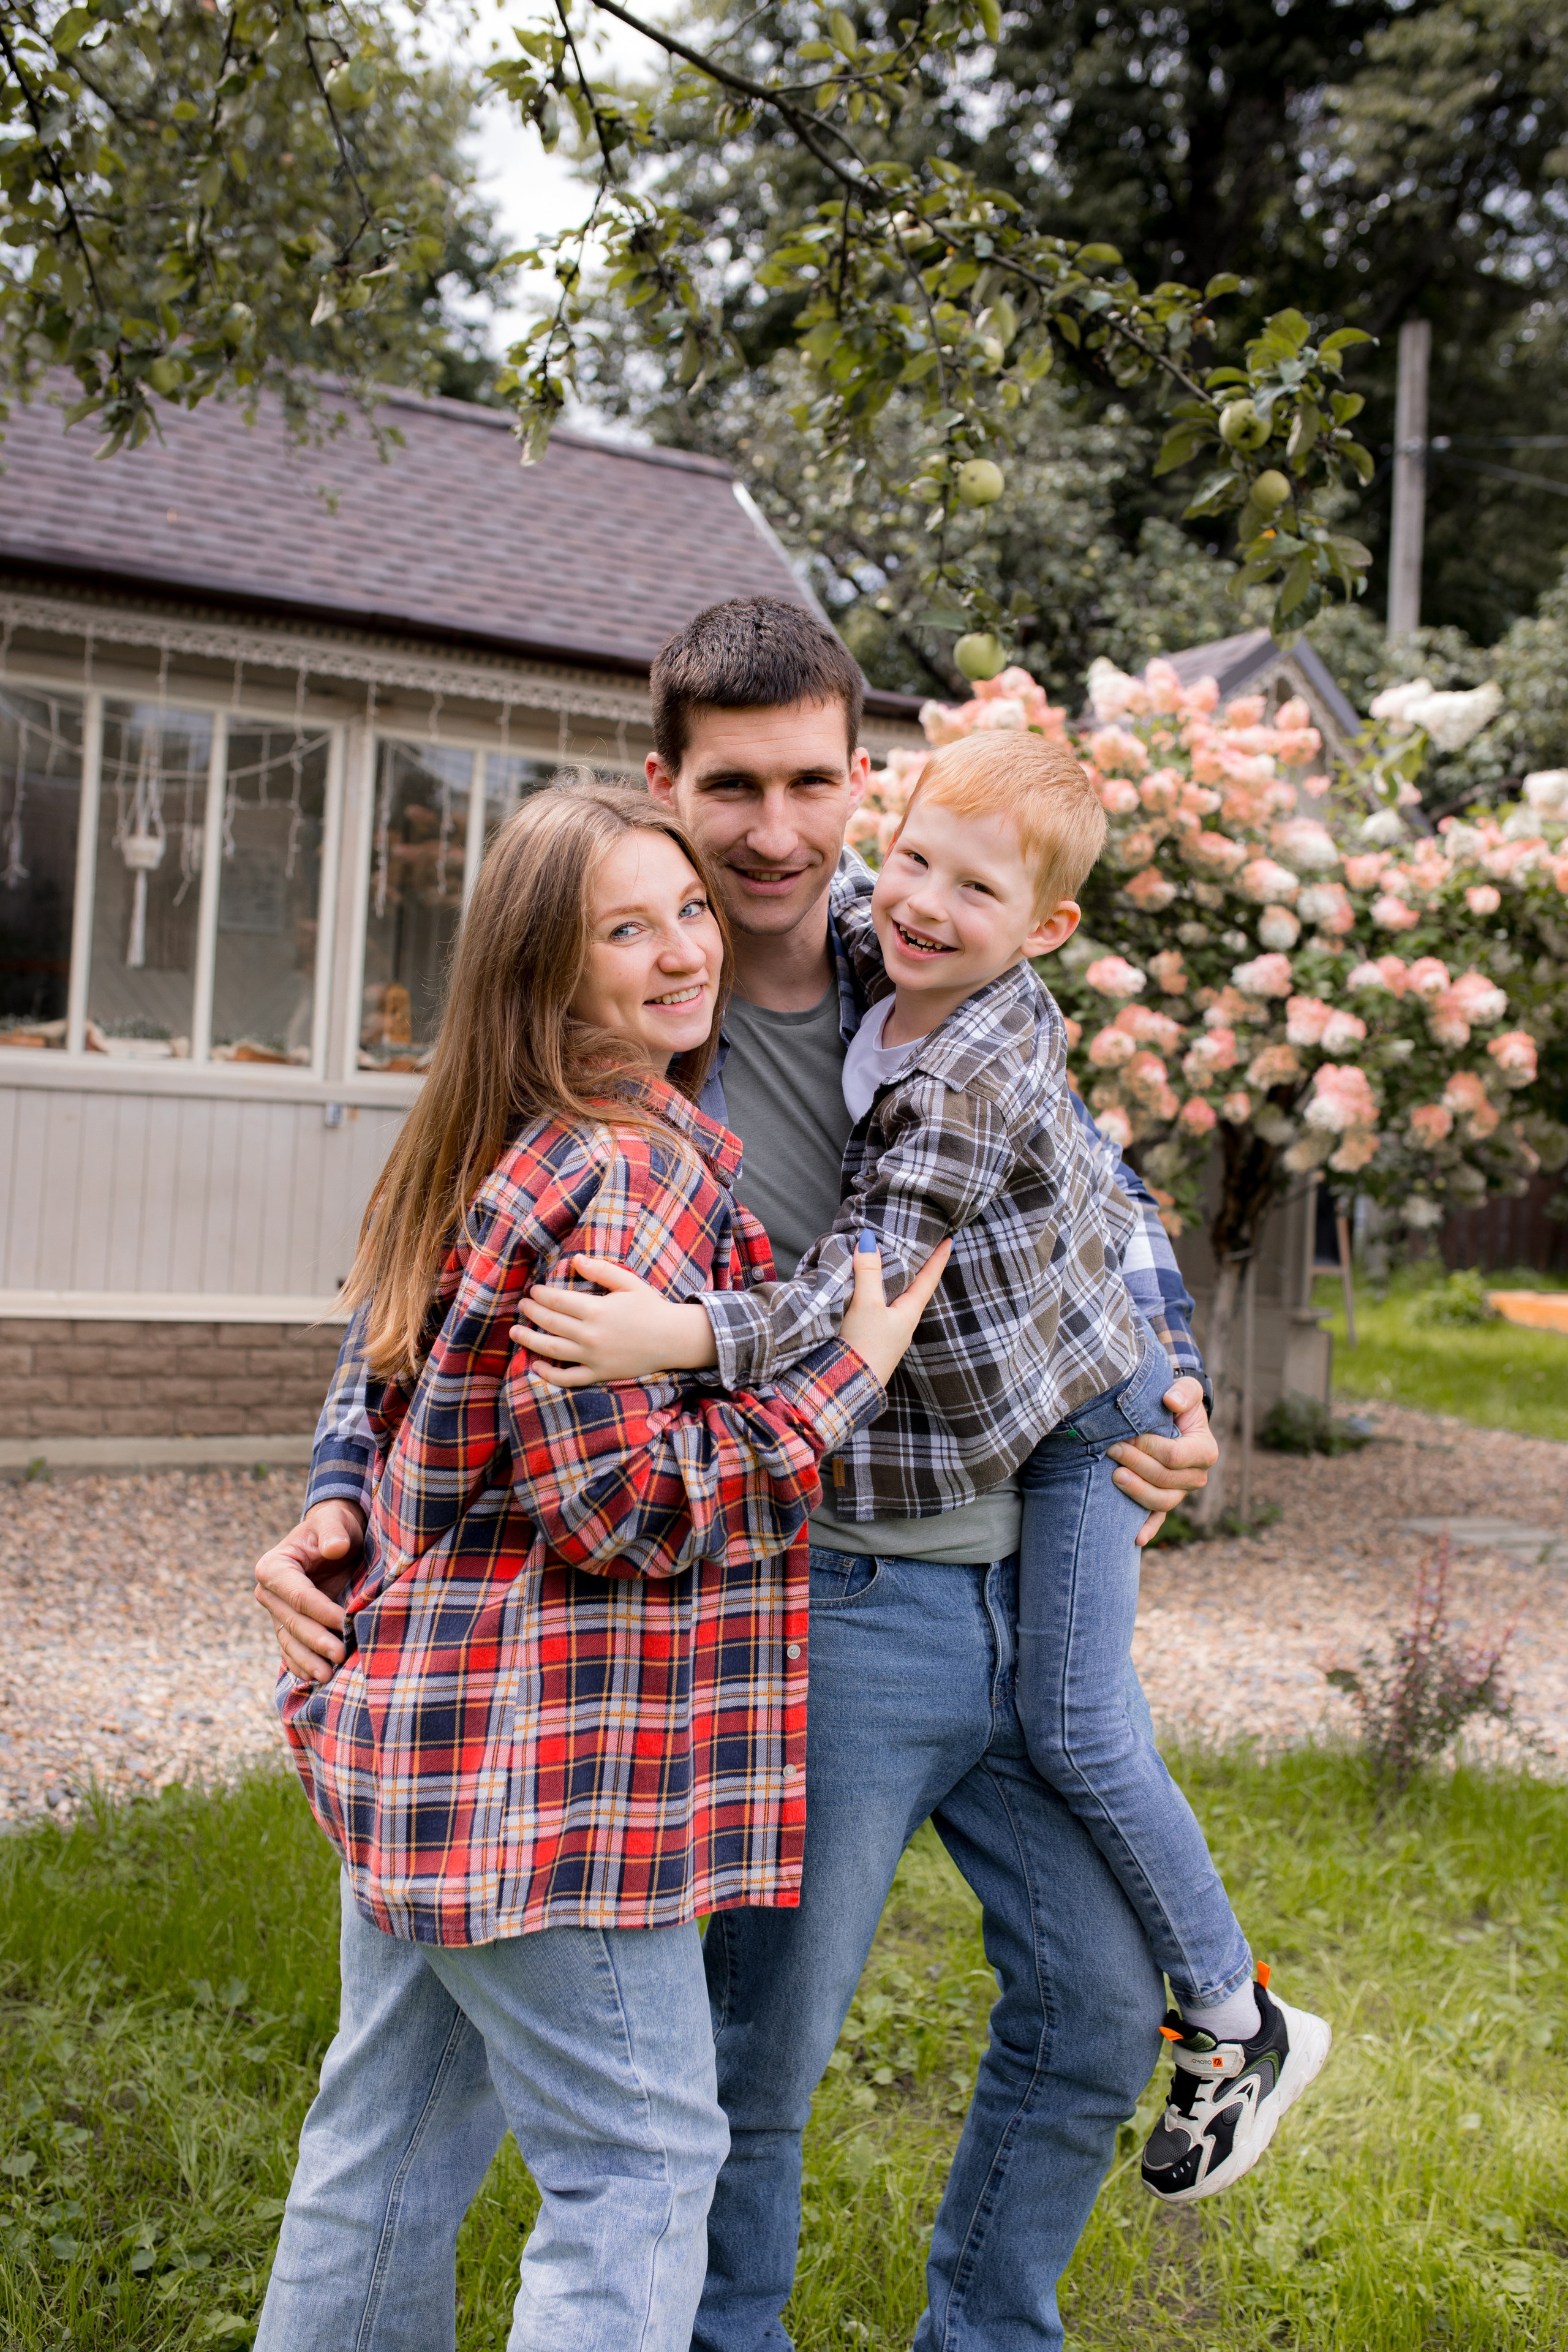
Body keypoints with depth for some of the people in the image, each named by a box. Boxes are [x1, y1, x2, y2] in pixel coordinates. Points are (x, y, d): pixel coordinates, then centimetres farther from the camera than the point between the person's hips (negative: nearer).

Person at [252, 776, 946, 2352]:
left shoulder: (483, 1154, 10)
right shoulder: (633, 1177, -19)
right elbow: (633, 1501, -22)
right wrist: (852, 1370, -15)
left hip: (414, 1725, 10)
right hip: (554, 1762, -10)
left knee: (392, 2135, 22)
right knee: (638, 2161, 3)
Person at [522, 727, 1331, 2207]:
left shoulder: (966, 1089, -33)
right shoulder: (882, 960, -7)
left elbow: (861, 1295, -37)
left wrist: (672, 1336, -51)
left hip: (1080, 1410, -9)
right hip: (991, 1391, 9)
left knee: (1072, 1725, -4)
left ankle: (1237, 2027, 13)